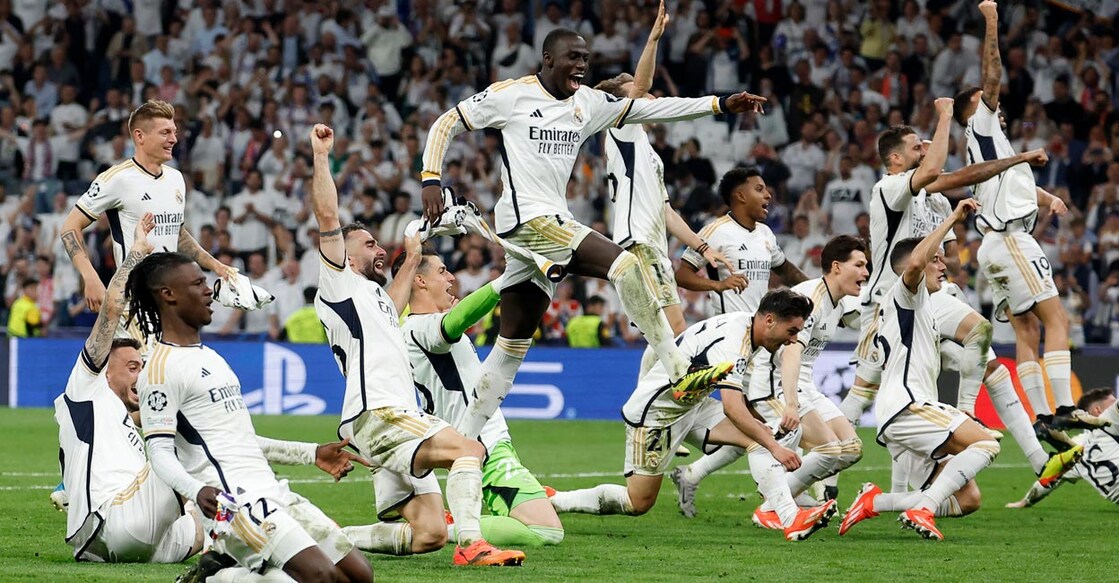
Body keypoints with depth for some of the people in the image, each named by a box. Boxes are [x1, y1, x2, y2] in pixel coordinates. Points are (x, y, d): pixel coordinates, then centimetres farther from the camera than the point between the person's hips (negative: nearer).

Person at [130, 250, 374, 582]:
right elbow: (160, 450, -14)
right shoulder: (162, 368, -7)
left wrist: (312, 453, 25)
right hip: (233, 503, -9)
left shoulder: (210, 357, 22)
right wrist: (196, 490, -33)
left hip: (273, 493, 9)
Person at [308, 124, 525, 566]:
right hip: (377, 415, -9)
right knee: (470, 449, -24)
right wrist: (321, 156, -7)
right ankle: (471, 544, -34)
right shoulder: (339, 282, 5)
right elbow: (327, 216, -5)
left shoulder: (374, 297, 29)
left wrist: (411, 260, 60)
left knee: (428, 535, 0)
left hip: (399, 418, 9)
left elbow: (392, 303, 53)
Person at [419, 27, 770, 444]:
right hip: (527, 220, -8)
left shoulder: (588, 103, 14)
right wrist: (431, 181, -10)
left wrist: (721, 104, 6)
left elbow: (651, 109, 13)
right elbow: (446, 125, 2)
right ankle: (679, 372, -23)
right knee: (625, 265, -23)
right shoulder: (512, 95, -3)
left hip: (555, 227, 8)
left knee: (513, 343, 10)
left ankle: (466, 439, 17)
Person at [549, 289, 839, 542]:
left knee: (759, 437, -11)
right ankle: (550, 501, 10)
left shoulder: (747, 325, 1)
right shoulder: (732, 341, -29)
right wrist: (774, 448, -41)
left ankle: (791, 518, -23)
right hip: (654, 409, -9)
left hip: (692, 404, 9)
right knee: (639, 503, -4)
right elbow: (732, 408, -39)